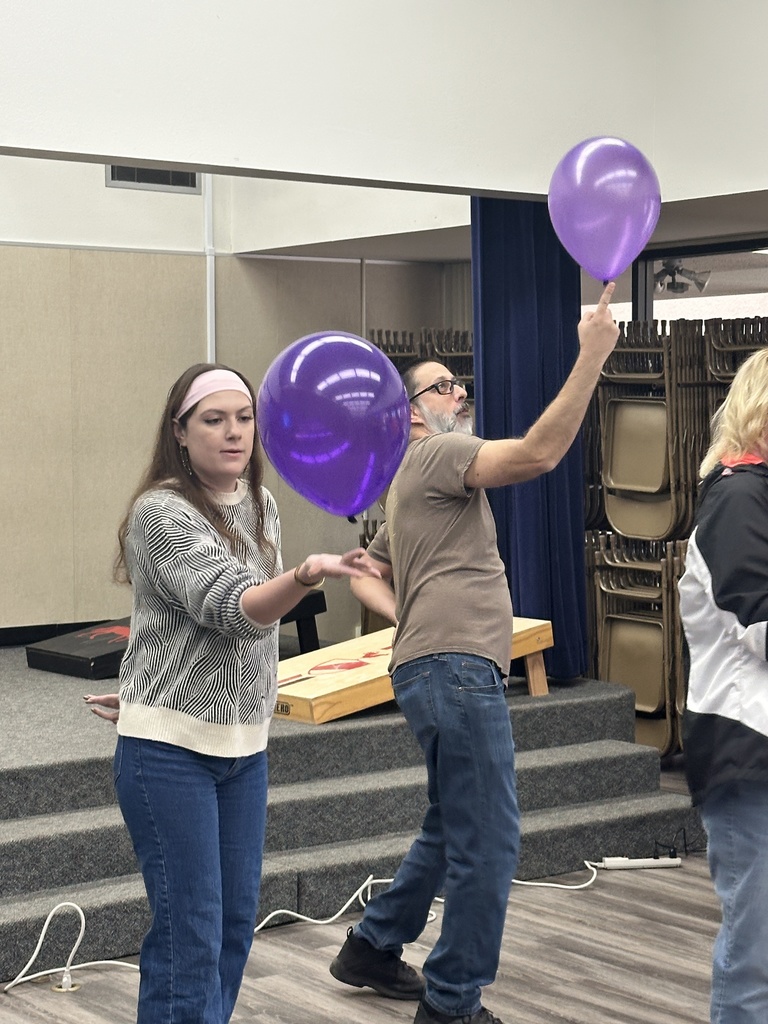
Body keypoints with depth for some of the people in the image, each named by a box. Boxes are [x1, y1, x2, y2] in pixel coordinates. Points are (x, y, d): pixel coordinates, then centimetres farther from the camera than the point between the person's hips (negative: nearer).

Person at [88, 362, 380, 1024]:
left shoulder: (261, 505, 8)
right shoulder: (162, 512, -16)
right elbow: (234, 607, -29)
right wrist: (309, 575, -47)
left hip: (244, 745, 8)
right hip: (171, 750, -7)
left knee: (237, 920, 11)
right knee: (190, 933, -7)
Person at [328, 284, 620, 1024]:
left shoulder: (418, 481, 28)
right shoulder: (436, 455, -5)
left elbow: (365, 575, 33)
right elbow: (539, 454, -21)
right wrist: (591, 358, -23)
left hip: (440, 667, 11)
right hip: (455, 667, -11)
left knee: (453, 829, 22)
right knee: (488, 843, -7)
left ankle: (372, 949, 32)